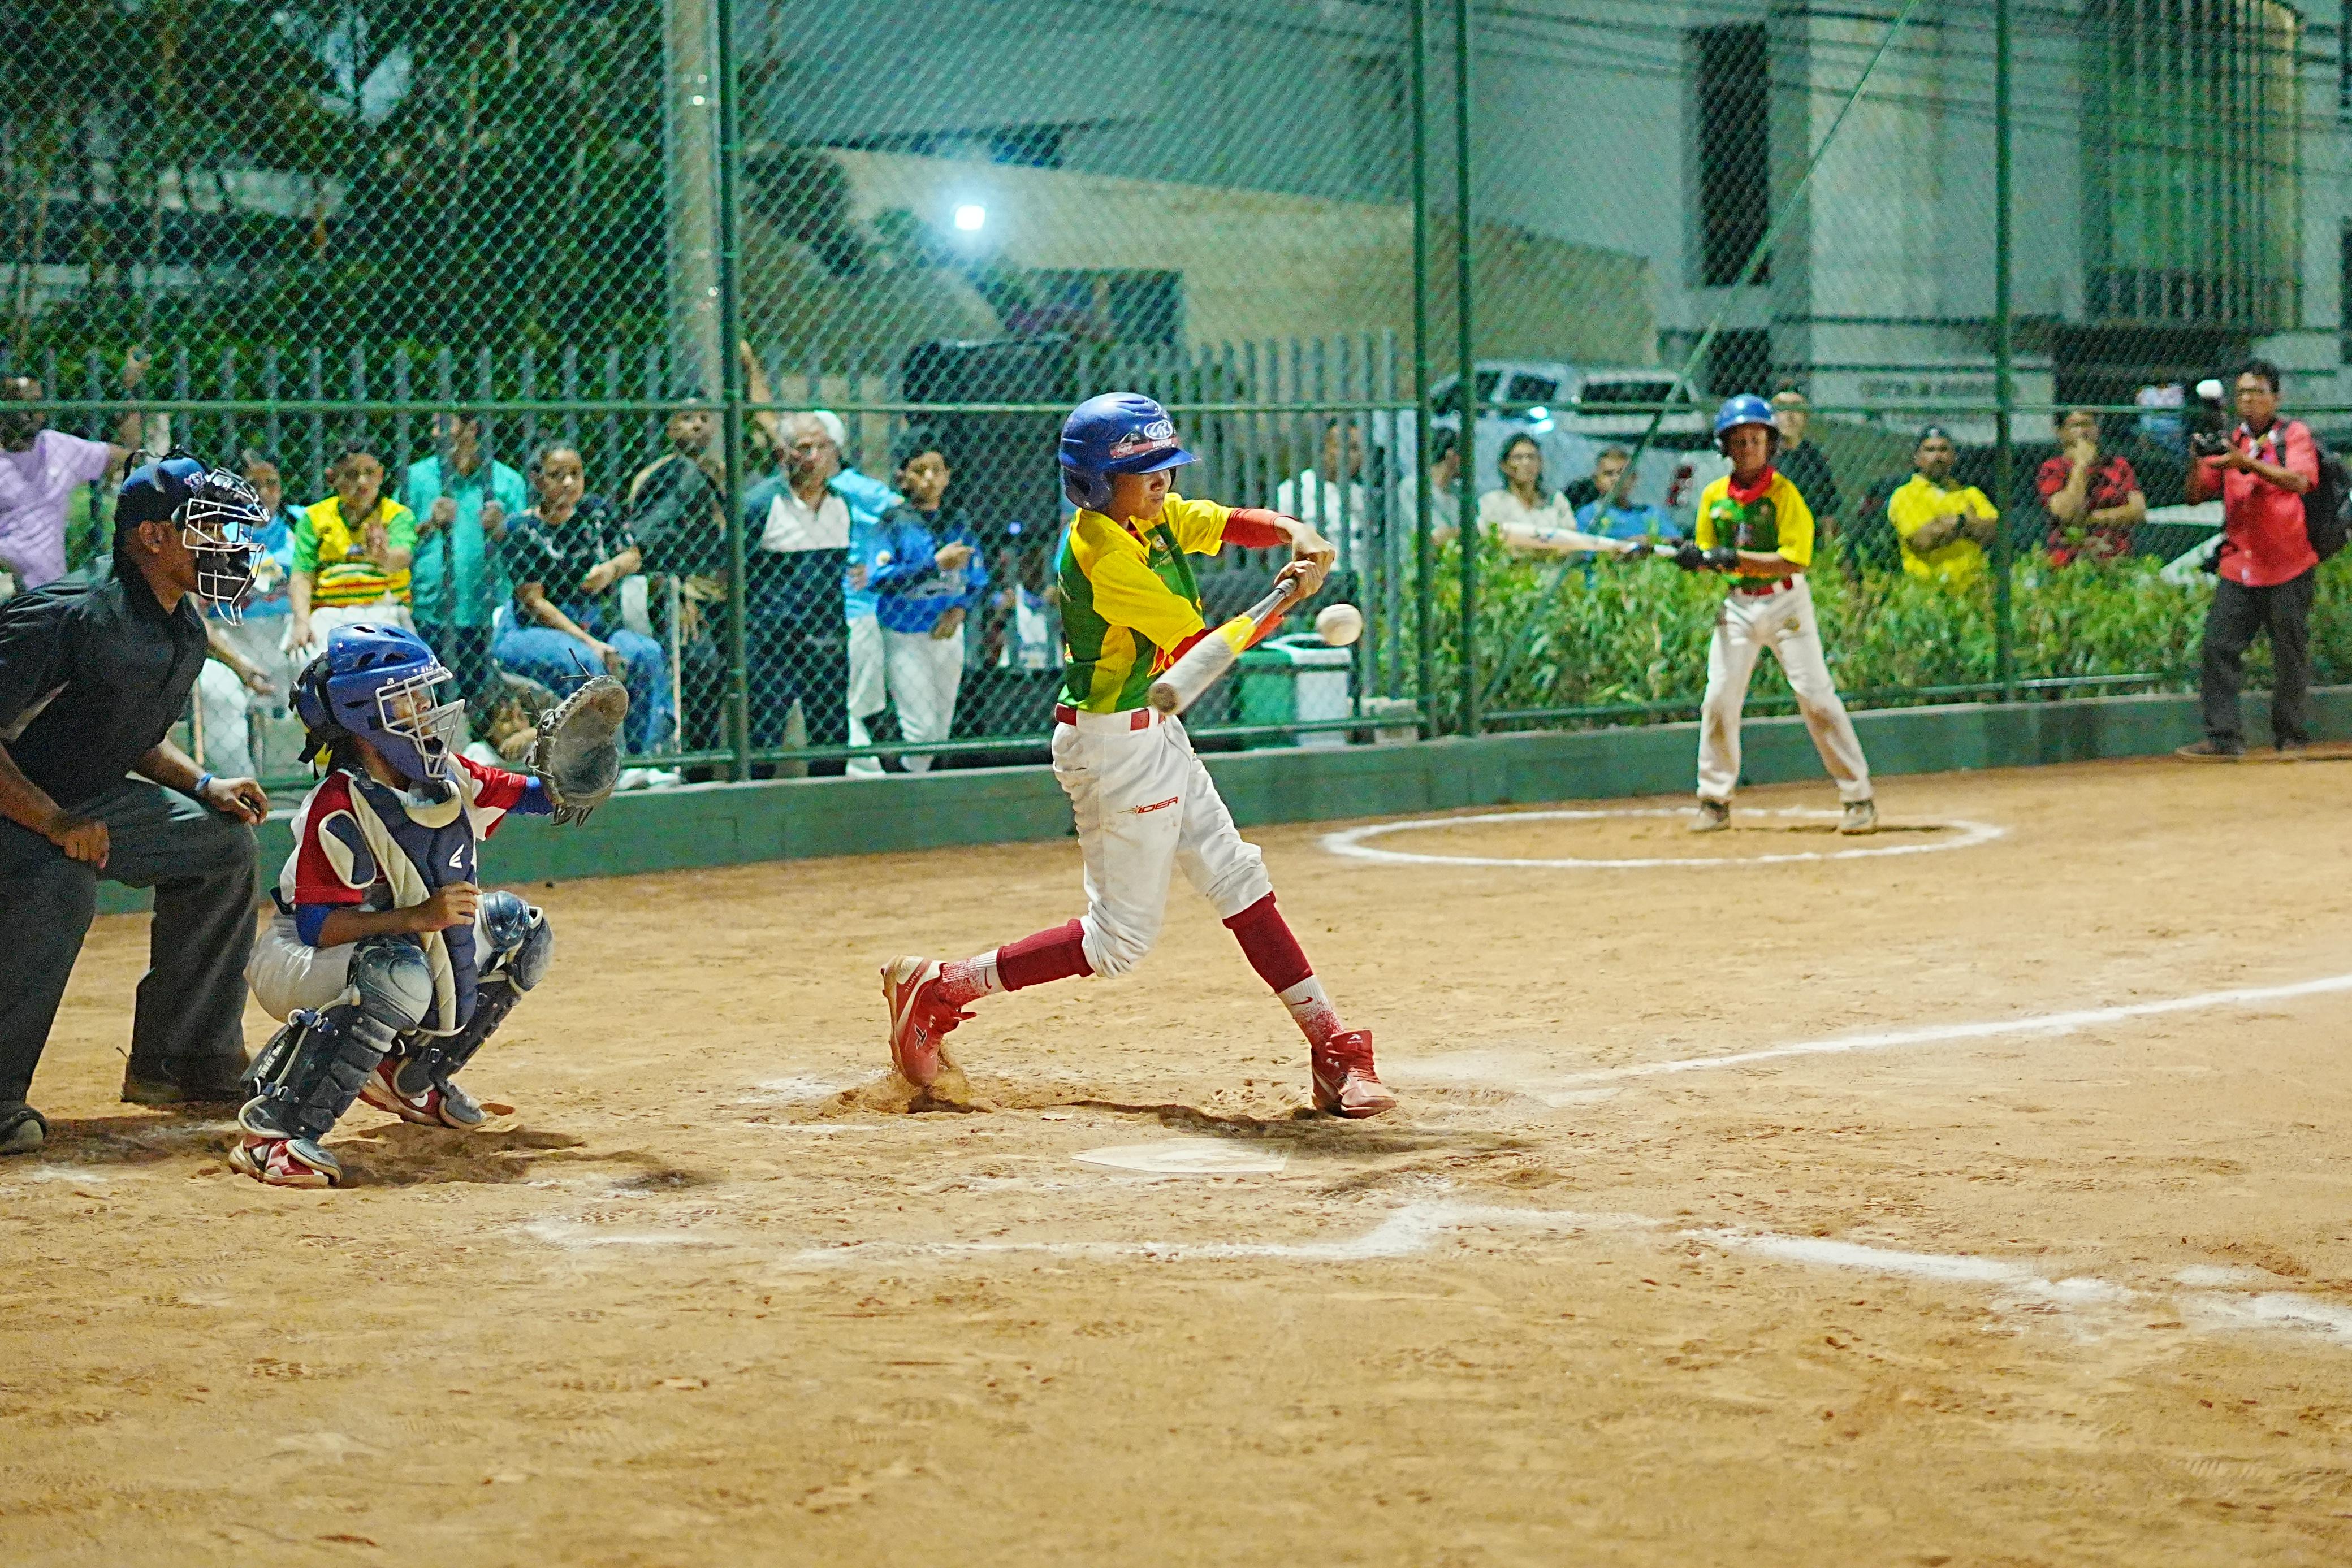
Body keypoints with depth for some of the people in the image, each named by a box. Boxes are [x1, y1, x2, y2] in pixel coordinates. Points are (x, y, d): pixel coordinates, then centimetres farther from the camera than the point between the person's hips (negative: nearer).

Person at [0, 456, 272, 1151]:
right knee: (59, 883, -37)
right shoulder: (70, 617, -28)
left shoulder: (184, 631, 2)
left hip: (79, 801, 10)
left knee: (220, 842, 12)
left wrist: (202, 786, 3)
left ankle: (180, 1064, 19)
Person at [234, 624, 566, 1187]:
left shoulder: (447, 777, -3)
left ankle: (408, 1076, 15)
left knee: (521, 932, 9)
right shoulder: (339, 810, -27)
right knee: (400, 974, -40)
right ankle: (271, 1129, -37)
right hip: (295, 961, -9)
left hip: (395, 947, 9)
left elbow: (536, 796, 6)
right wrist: (419, 917, -39)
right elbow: (318, 926, -30)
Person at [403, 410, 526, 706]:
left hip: (487, 615, 0)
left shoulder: (507, 481, 8)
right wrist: (430, 524, -10)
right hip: (427, 614, 0)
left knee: (480, 697, -1)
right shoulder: (417, 477, 9)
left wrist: (499, 529, -11)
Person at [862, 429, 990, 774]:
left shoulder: (957, 523, 6)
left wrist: (960, 609, -11)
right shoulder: (894, 522, -8)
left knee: (941, 729, 10)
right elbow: (879, 578, -20)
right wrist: (936, 564, -24)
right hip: (905, 637, -5)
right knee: (921, 726, -9)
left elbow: (979, 577, 9)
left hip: (949, 633, 5)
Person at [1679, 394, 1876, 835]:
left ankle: (1859, 796, -2)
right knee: (1718, 701, -2)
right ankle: (1714, 801, 10)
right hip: (1737, 604, 4)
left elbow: (1793, 561, -18)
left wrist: (1735, 558, -25)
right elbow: (1709, 555, 13)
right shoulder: (1714, 496, 5)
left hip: (1786, 602, -4)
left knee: (1816, 696, -8)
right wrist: (1696, 559, -11)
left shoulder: (1784, 493, -10)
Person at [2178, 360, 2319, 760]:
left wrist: (2248, 463, -29)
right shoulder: (2228, 442, 13)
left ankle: (2292, 738, 11)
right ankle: (2223, 738, -5)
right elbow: (2196, 495, 9)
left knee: (2290, 655, 0)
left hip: (2288, 566, -4)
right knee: (2219, 646, -6)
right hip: (2238, 566, 4)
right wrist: (2199, 460, -10)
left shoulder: (2294, 434, 0)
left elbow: (2299, 482, -18)